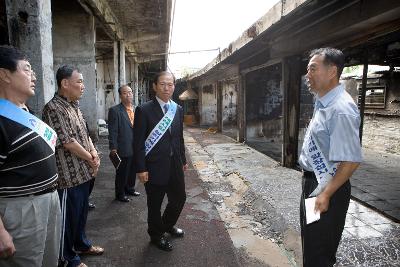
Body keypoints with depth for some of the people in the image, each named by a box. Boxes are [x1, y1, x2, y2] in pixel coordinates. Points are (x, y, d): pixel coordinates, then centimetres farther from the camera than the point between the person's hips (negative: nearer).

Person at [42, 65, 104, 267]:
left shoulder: (74, 106, 10)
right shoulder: (53, 108, -18)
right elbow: (68, 142, -21)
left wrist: (94, 153, -1)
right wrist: (91, 159, -10)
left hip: (83, 172, 9)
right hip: (68, 175, -8)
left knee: (81, 212, 22)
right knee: (68, 217, 8)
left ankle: (81, 244, 42)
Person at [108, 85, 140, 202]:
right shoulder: (115, 110, -11)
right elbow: (112, 132, -13)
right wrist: (113, 148, -15)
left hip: (135, 148, 6)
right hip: (123, 149, -6)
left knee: (132, 171, 19)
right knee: (122, 173, 9)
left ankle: (130, 189, 40)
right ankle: (120, 194, 26)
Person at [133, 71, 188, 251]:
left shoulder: (178, 109, 6)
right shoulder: (144, 110, -11)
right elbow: (138, 142, -12)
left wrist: (183, 160, 14)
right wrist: (141, 169, -14)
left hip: (175, 166, 5)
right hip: (155, 167, -5)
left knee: (179, 198, 17)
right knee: (155, 204, 12)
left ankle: (167, 225, 46)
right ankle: (156, 235, 38)